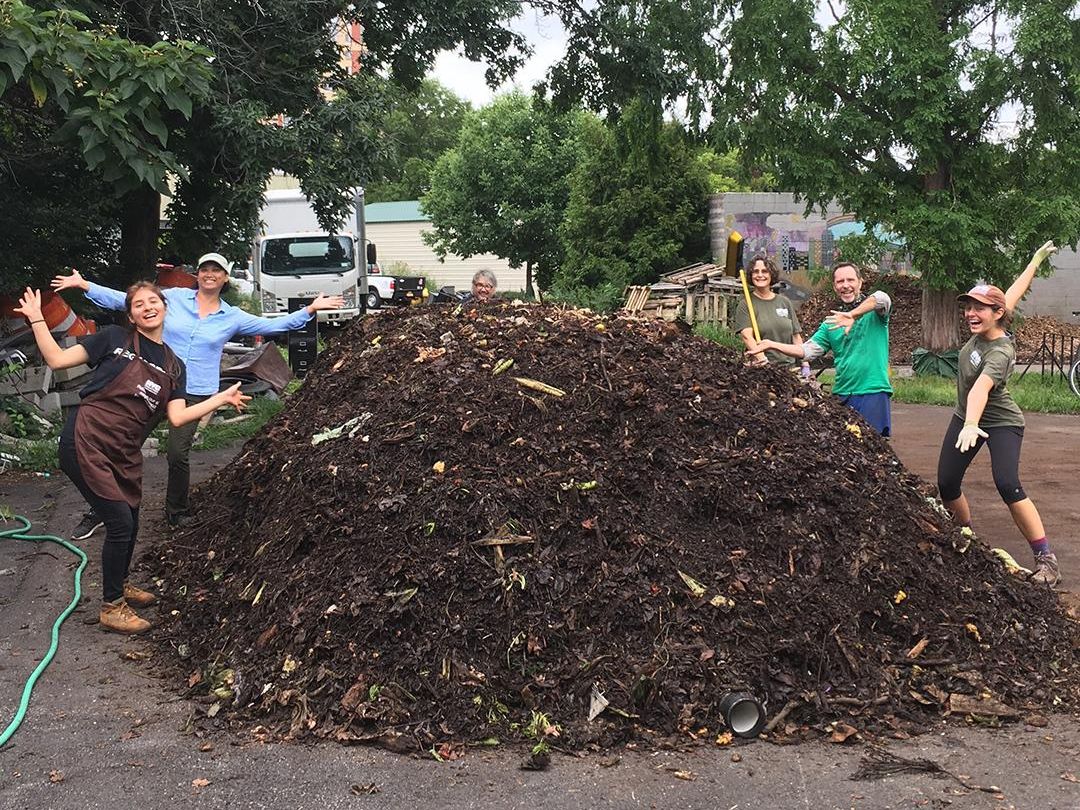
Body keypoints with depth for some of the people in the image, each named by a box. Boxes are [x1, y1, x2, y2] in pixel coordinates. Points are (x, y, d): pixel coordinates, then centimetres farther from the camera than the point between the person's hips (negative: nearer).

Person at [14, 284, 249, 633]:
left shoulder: (174, 366, 11)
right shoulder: (114, 339, -2)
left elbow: (177, 417, 0)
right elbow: (58, 359, -3)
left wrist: (222, 398, -1)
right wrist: (36, 319, -7)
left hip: (126, 454, 6)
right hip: (86, 443, -6)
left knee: (130, 523, 17)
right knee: (120, 522, -8)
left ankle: (120, 584, 45)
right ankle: (111, 607, 9)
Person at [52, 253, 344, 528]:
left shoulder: (232, 317, 8)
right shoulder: (174, 297, 4)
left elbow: (273, 325, 8)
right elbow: (125, 300, 4)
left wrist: (311, 309, 2)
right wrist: (83, 285, 0)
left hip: (195, 394, 0)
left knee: (178, 454, -5)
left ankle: (176, 511, 19)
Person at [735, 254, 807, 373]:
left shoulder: (784, 302, 14)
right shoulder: (745, 305, 1)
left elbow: (796, 336, 15)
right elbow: (747, 336, -13)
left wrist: (805, 364, 7)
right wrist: (762, 358, -28)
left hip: (789, 365, 3)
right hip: (761, 367, -3)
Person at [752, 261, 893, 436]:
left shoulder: (874, 311, 0)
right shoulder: (832, 322, 14)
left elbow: (882, 298, -24)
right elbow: (807, 350, 9)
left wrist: (852, 314, -32)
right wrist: (771, 345, 1)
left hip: (874, 391, -4)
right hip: (842, 394, 4)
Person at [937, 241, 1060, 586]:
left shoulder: (1000, 353, -29)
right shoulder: (983, 329, -9)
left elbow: (981, 388, -48)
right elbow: (1013, 293, 5)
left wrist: (971, 426, -62)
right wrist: (1036, 260, 17)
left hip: (1001, 424, -8)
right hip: (966, 418, 8)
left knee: (1007, 484, -26)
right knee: (946, 484, 2)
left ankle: (1046, 560, -20)